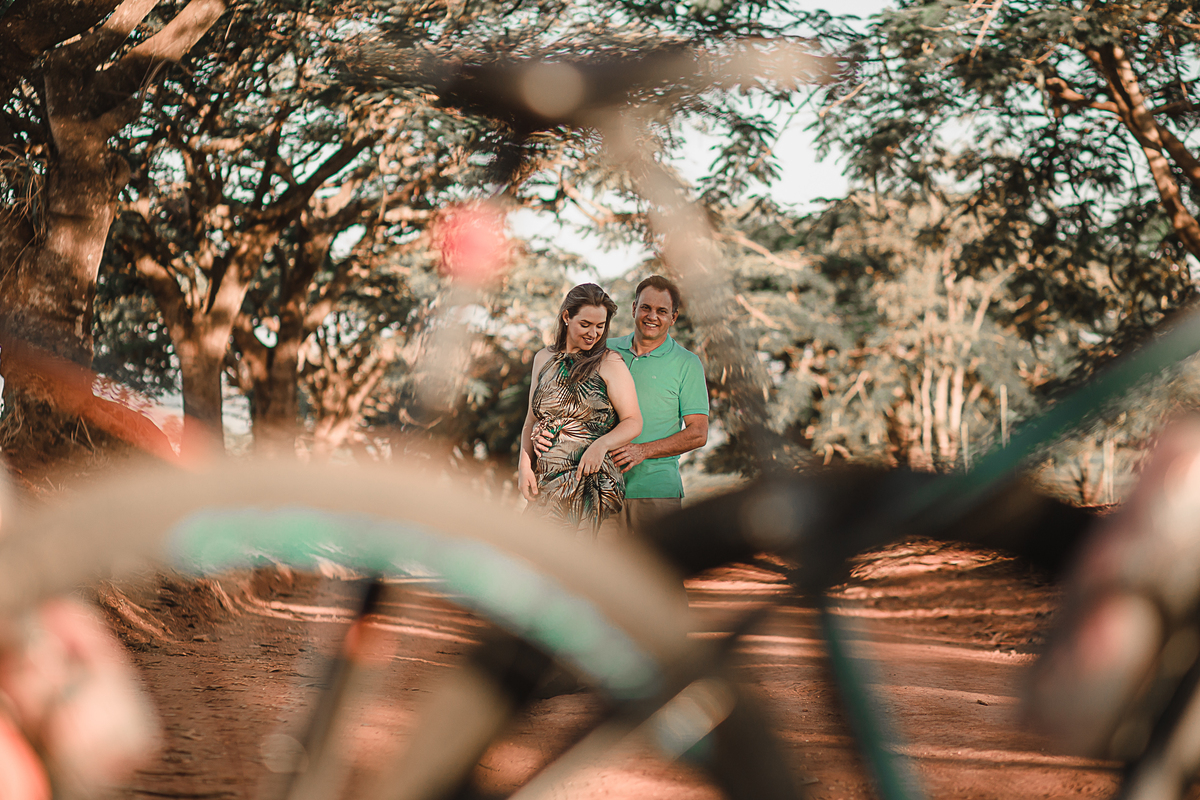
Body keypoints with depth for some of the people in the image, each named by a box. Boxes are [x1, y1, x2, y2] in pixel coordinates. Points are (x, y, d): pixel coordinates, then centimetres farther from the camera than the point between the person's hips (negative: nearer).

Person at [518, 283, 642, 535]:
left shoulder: (609, 363, 1)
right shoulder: (544, 359, 16)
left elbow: (633, 422, -3)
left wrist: (602, 444, -22)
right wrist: (525, 465, 5)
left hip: (588, 480, -5)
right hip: (545, 480, 5)